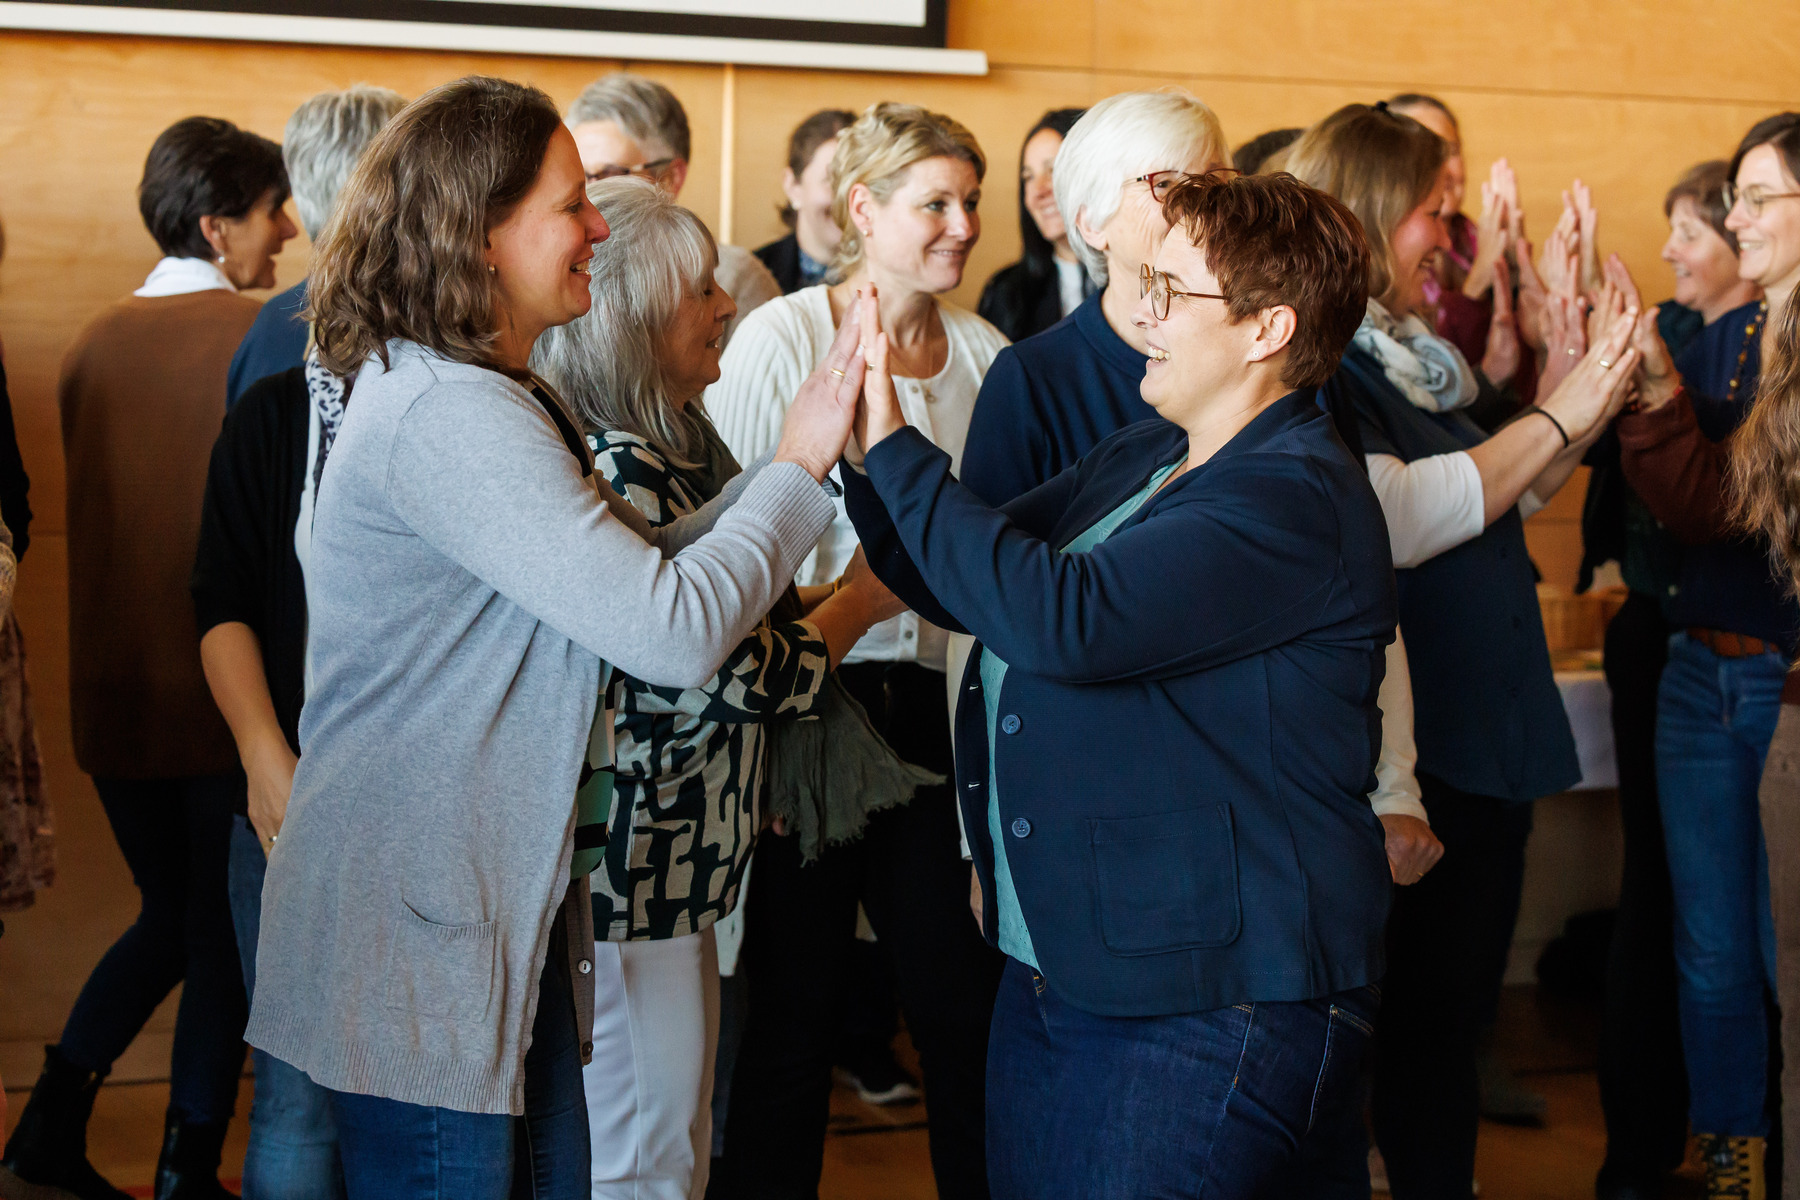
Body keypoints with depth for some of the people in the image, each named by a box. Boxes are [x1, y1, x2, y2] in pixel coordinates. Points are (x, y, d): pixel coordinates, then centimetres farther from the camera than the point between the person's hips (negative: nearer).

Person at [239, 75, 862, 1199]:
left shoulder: (491, 399, 14)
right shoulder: (449, 416, -21)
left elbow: (637, 563, 13)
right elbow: (675, 632, -25)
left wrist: (796, 456, 4)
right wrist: (800, 466, -12)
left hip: (506, 915, 10)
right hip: (417, 939, -10)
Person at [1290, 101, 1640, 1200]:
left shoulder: (1412, 357, 14)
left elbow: (1503, 500, 26)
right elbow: (1389, 520, -26)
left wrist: (1585, 408, 12)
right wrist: (1555, 420, -17)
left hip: (1485, 740, 9)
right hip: (1404, 761, -9)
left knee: (1456, 1016, 17)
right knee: (1412, 1020, 1)